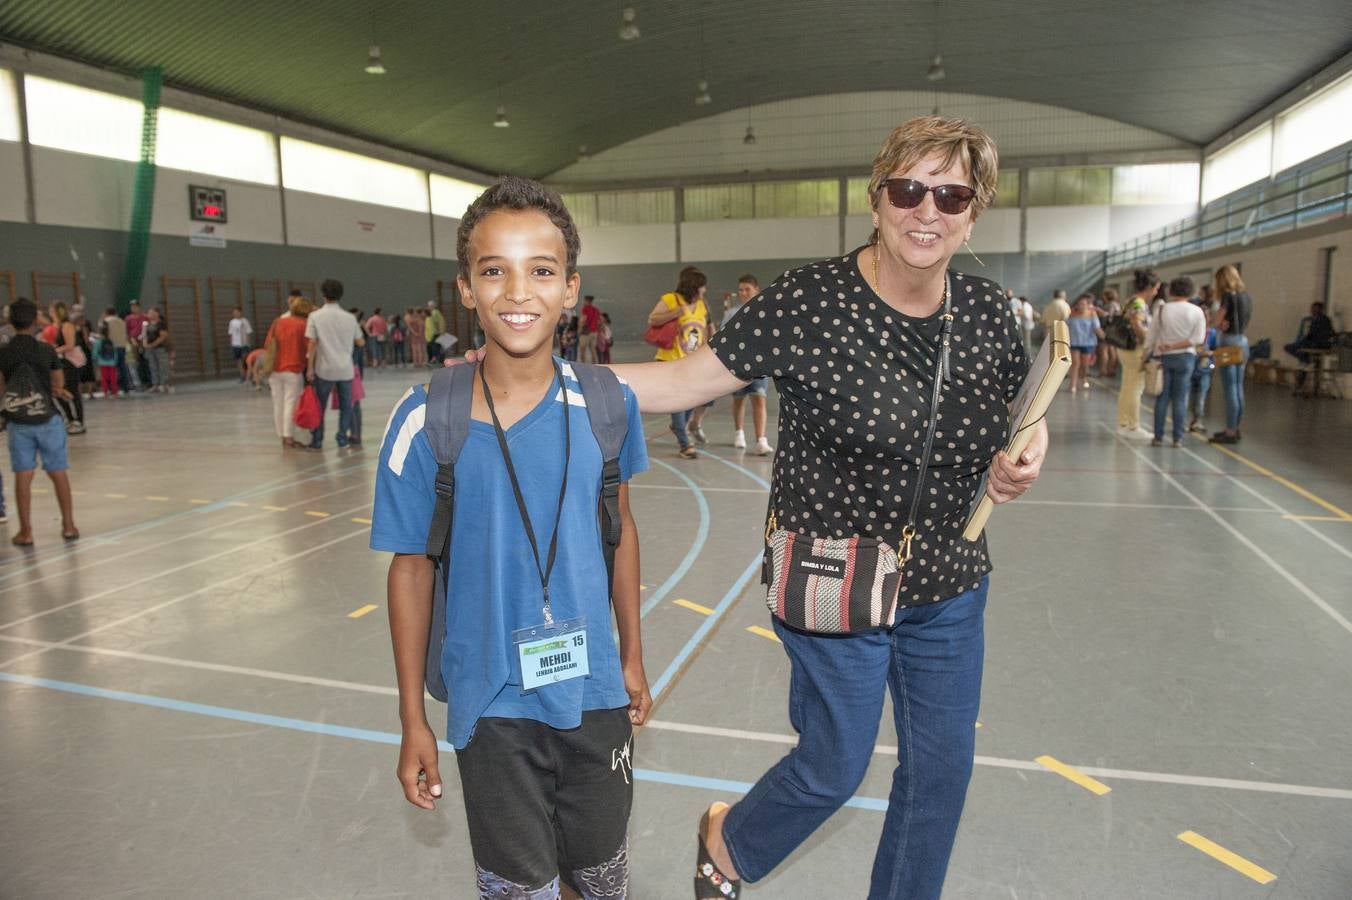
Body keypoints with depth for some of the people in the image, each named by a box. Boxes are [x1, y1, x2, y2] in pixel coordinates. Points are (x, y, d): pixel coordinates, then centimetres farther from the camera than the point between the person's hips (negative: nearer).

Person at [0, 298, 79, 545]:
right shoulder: (47, 351, -5)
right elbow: (59, 386, 2)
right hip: (48, 419, 0)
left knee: (23, 476, 4)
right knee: (58, 473, 7)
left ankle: (25, 531, 6)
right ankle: (69, 525, 12)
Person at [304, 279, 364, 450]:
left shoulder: (315, 316, -4)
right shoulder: (350, 317, 1)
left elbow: (312, 343, -8)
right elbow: (360, 342, 7)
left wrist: (309, 368, -2)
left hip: (325, 369, -1)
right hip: (345, 369, 1)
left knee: (320, 406, 9)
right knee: (346, 406, 12)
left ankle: (317, 441, 12)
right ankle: (342, 439, 10)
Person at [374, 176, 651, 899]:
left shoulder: (608, 403, -10)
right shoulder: (424, 420, -15)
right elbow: (411, 567, -6)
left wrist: (632, 659, 10)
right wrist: (413, 719, 0)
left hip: (594, 695, 2)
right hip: (493, 705, -2)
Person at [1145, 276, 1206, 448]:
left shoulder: (1162, 310, -3)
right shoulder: (1196, 312, -2)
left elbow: (1151, 337, -2)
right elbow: (1198, 338, -10)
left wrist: (1146, 356, 7)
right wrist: (1176, 346, -9)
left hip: (1163, 357, 0)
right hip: (1185, 357, 0)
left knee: (1162, 398, 6)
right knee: (1180, 399, 4)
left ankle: (1158, 437, 6)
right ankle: (1178, 438, 4)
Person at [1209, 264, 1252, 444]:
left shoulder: (1229, 295, -10)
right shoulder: (1247, 297, 12)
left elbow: (1217, 322, -8)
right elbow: (1245, 320, 10)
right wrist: (1225, 324, -3)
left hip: (1229, 342, -8)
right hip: (1243, 342, 8)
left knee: (1230, 389, -6)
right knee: (1238, 388, 12)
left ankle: (1230, 432, -5)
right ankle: (1235, 428, 20)